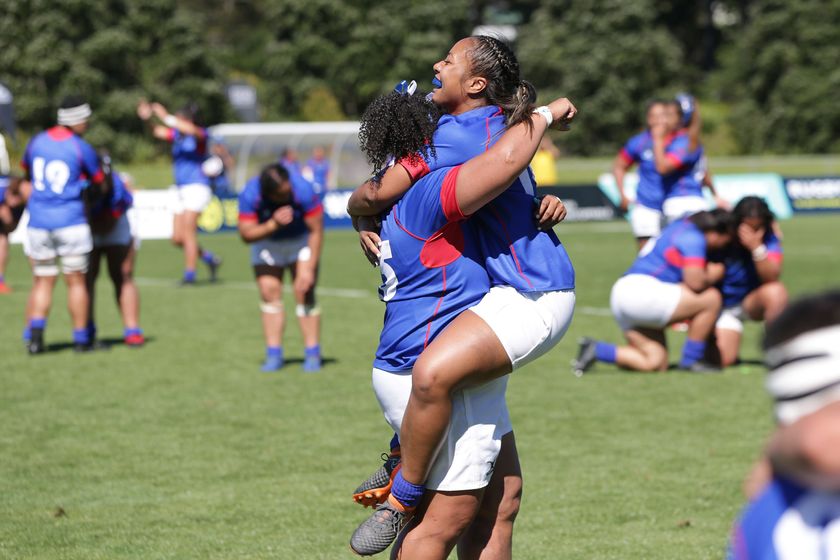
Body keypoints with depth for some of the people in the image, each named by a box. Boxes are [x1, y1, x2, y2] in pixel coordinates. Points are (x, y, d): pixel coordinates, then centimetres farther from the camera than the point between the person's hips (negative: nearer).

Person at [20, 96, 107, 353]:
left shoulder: (36, 142, 4)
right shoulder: (82, 148, -8)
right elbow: (100, 184, 4)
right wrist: (90, 192, 26)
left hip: (38, 223, 4)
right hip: (70, 221, -4)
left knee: (43, 282, 9)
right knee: (76, 281, 7)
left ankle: (35, 332, -8)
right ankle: (80, 338, 10)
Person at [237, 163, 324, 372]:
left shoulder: (303, 190, -32)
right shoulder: (249, 195, -29)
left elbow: (316, 231, -21)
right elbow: (246, 234, -22)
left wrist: (308, 270, -21)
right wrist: (273, 225, -39)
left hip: (300, 238, -2)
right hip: (266, 239, 2)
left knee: (304, 291, -12)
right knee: (269, 291, -7)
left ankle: (313, 353, -7)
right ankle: (274, 354, 0)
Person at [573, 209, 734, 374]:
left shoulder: (682, 225, 20)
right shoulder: (693, 237, -8)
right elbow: (695, 282, -17)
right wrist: (711, 276, 3)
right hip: (642, 292, -10)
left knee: (654, 363, 7)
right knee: (711, 298, -7)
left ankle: (595, 350, 0)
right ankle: (691, 360, 0)